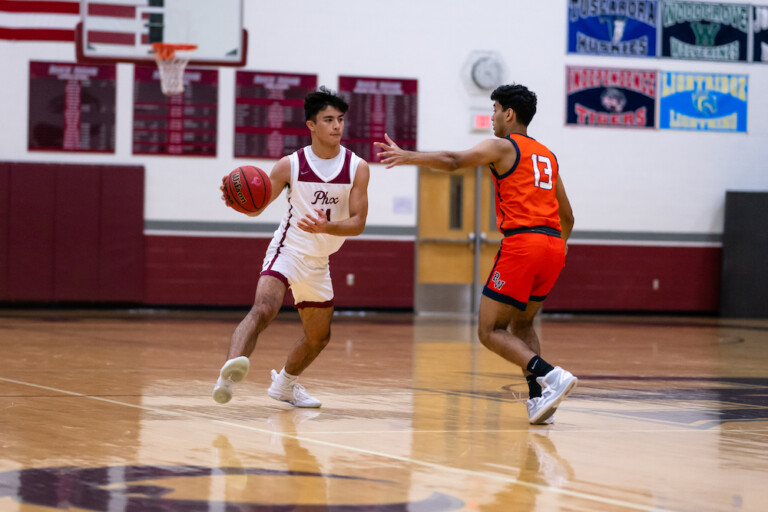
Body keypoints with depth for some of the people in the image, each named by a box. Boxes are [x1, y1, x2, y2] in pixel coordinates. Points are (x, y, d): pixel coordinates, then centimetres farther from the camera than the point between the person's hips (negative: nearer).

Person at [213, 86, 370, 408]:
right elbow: (257, 207, -1)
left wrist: (324, 227, -29)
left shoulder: (357, 167, -5)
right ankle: (230, 373, -51)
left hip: (319, 261, 5)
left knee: (319, 337, 19)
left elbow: (358, 223, -9)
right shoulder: (290, 164, -9)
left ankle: (284, 384, 44)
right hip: (288, 249, -5)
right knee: (263, 309, -33)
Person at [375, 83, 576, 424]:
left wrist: (407, 156, -11)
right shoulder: (547, 156, 24)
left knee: (489, 330, -1)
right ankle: (538, 398, 6)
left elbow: (453, 161, -14)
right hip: (554, 245, 7)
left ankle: (549, 375, -21)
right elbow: (567, 216, 28)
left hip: (522, 243, -7)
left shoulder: (502, 146, 3)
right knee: (522, 323, 23)